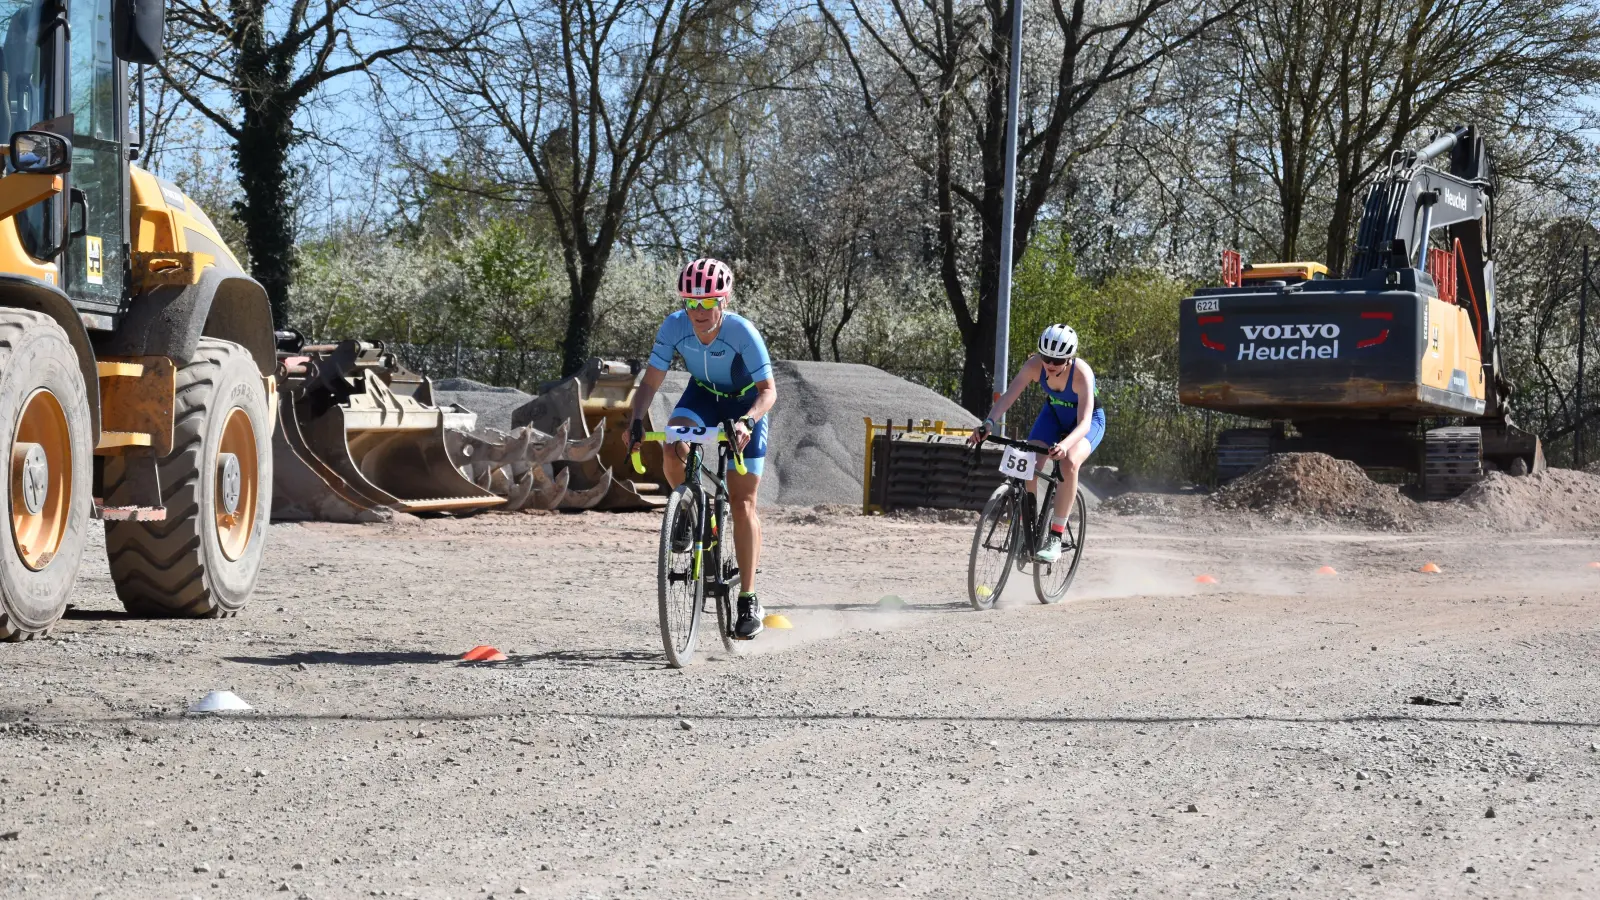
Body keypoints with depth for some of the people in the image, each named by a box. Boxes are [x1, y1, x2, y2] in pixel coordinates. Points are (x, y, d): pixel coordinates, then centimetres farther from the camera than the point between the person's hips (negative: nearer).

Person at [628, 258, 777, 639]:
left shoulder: (742, 332, -33)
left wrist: (747, 422, -51)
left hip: (745, 403, -3)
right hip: (703, 394, 3)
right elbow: (651, 381, -18)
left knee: (742, 502, -8)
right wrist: (636, 420, -35)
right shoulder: (674, 327, -24)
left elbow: (768, 390, -32)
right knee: (673, 449, -29)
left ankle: (749, 601, -4)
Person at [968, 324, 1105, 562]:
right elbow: (1008, 396, -32)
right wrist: (988, 423, -51)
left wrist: (1065, 445, -64)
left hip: (1088, 421, -4)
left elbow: (1084, 423, -44)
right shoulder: (1035, 365, -26)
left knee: (1069, 463, -33)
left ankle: (1055, 538, -26)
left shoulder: (1081, 374, -36)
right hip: (1054, 414, 4)